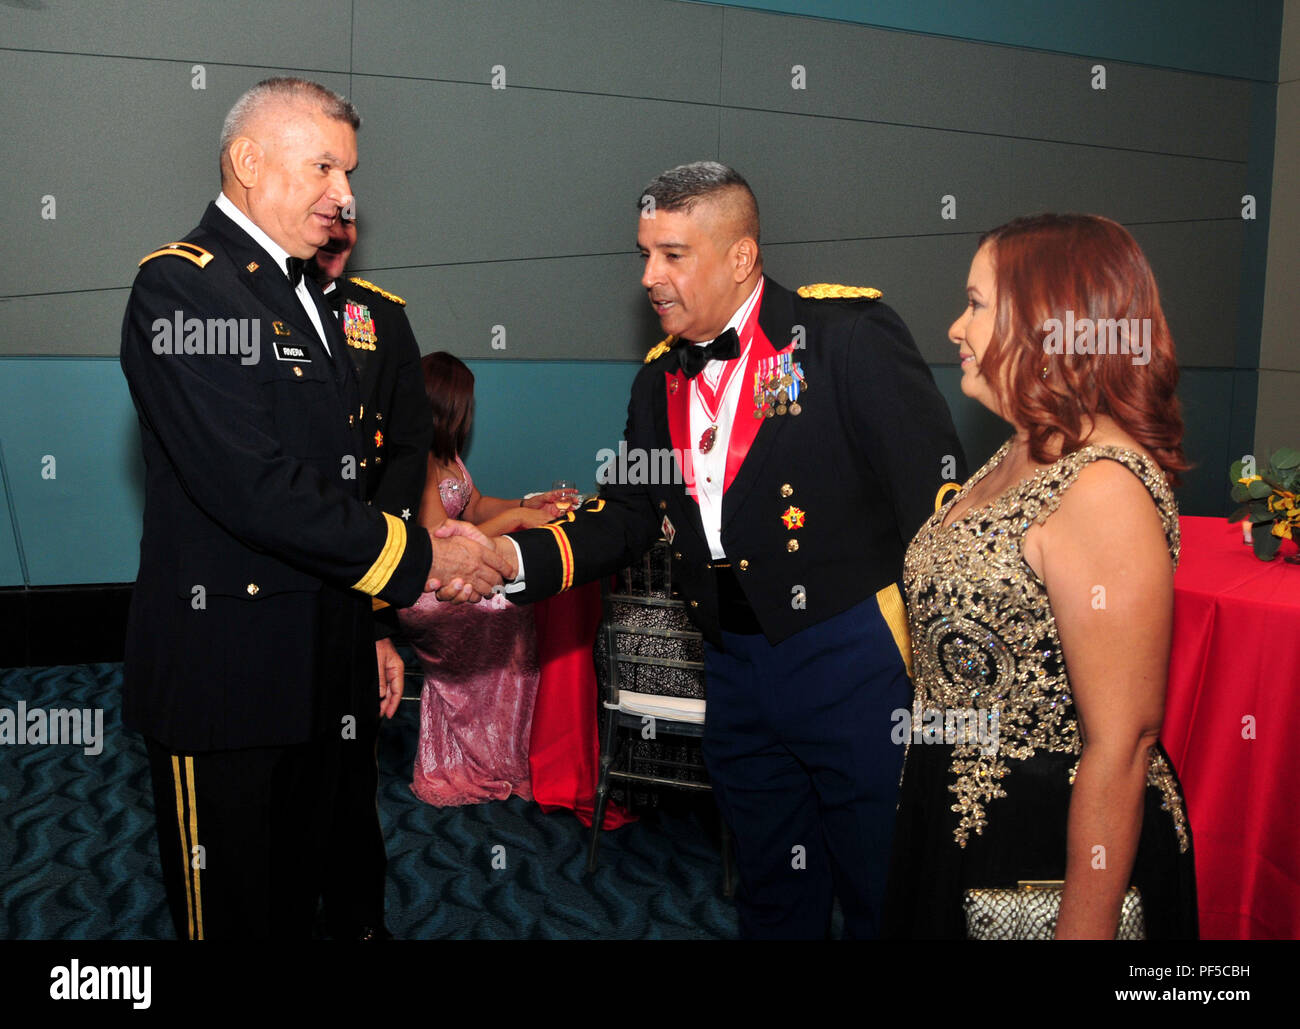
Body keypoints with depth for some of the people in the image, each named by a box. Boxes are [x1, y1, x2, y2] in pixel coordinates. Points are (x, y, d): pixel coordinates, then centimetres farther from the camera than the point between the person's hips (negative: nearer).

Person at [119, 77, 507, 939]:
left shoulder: (303, 296, 17)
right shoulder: (180, 286, -12)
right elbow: (251, 484, -23)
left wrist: (372, 618, 15)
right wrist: (414, 559, -16)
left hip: (316, 669, 8)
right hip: (227, 673, -8)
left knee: (299, 899, 18)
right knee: (231, 915, 6)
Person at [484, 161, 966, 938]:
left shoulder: (848, 333, -11)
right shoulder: (662, 377, 10)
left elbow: (939, 494, -13)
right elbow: (630, 512, 9)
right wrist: (515, 557, -8)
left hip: (855, 661, -6)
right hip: (738, 669, 6)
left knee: (886, 892, 9)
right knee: (772, 893, 21)